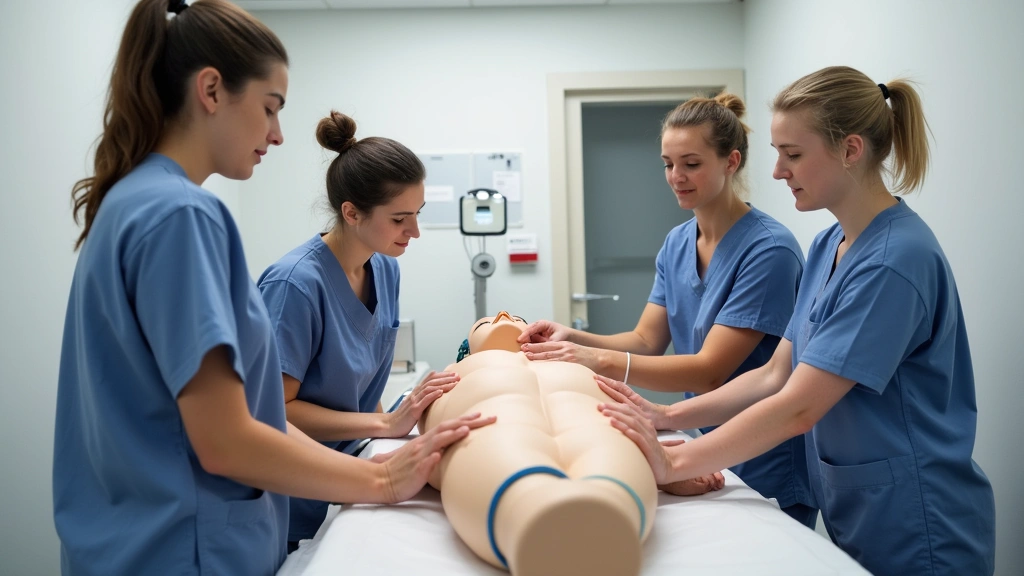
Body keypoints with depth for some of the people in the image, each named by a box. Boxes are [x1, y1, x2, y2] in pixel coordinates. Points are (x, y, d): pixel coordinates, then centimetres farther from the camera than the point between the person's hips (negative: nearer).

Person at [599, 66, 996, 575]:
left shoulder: (895, 258, -22)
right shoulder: (828, 247, 5)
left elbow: (798, 408, -25)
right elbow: (775, 376, 4)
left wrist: (673, 464, -21)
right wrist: (665, 416, -6)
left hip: (914, 533, -7)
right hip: (852, 516, 7)